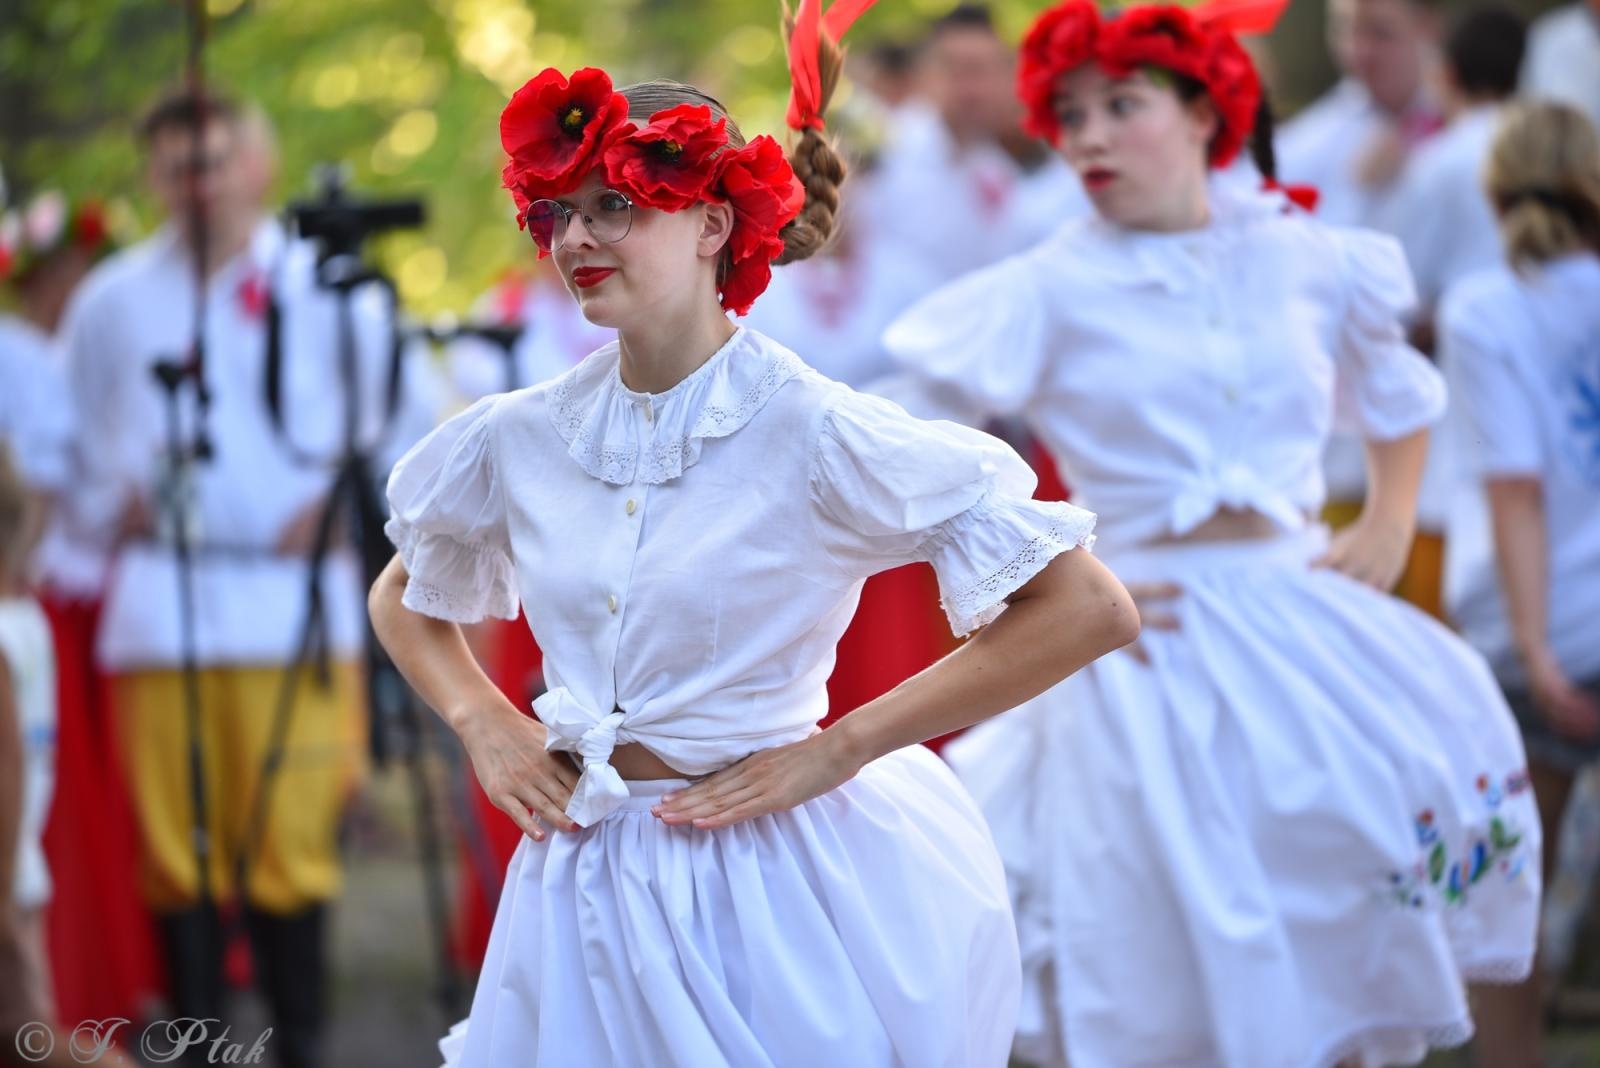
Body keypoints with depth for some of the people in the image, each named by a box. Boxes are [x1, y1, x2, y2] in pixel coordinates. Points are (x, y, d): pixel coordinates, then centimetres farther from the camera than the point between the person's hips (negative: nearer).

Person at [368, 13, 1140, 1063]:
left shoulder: (810, 432, -14)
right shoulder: (521, 440, 1)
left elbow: (1091, 609, -17)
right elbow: (404, 601, 23)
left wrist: (835, 750, -15)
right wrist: (485, 725, 2)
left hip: (770, 884, -4)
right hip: (587, 888, 5)